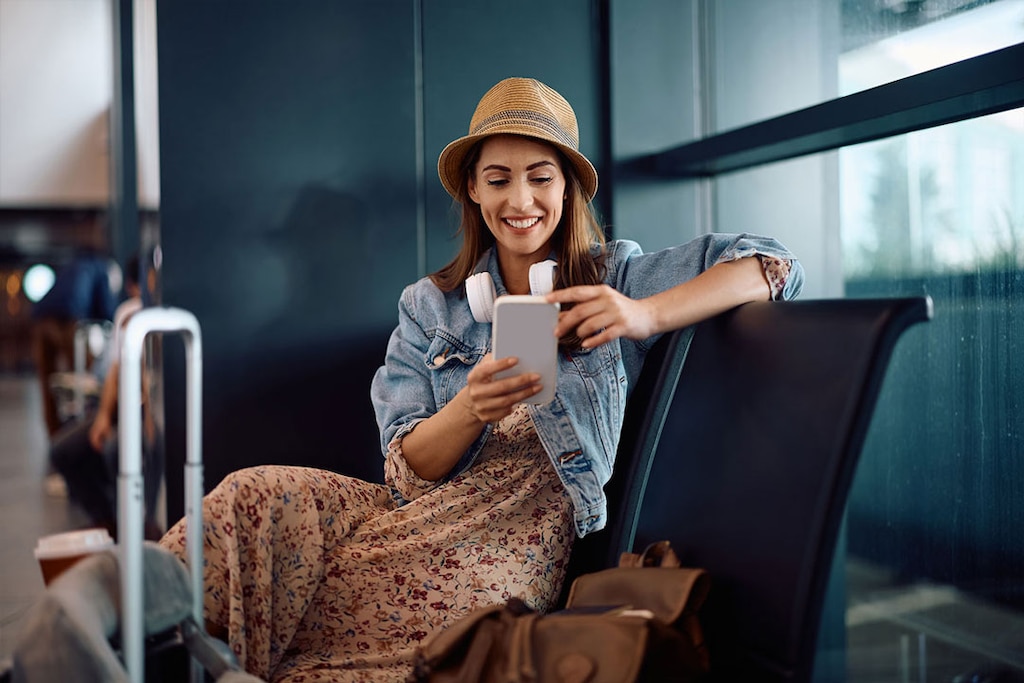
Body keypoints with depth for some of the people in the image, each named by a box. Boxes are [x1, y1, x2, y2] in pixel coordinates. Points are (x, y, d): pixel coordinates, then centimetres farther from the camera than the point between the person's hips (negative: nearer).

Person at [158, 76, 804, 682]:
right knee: (256, 495, -26)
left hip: (521, 535, -3)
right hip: (424, 515, 3)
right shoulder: (430, 306, 10)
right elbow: (408, 471, 1)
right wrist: (472, 408, -21)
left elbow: (775, 268, -6)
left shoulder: (617, 277, 5)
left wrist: (646, 315, -22)